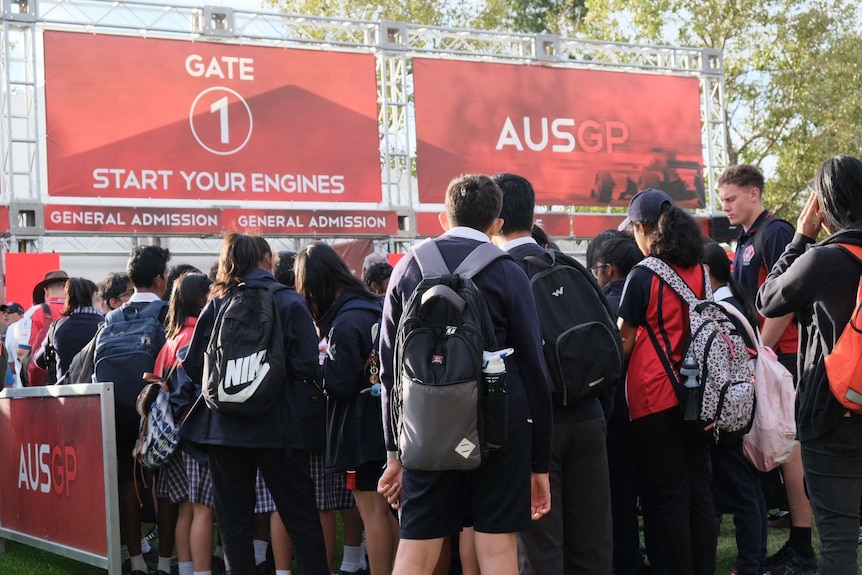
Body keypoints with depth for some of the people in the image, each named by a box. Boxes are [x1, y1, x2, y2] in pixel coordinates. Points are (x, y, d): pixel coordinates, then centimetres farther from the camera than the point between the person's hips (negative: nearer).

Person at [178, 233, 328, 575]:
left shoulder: (217, 303, 2)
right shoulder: (289, 303, -4)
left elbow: (195, 366, -1)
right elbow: (306, 366, -11)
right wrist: (276, 374, 9)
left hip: (223, 427, 2)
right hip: (274, 426, -2)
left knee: (234, 518, 9)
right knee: (300, 515, 5)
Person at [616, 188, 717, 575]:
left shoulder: (643, 276, -12)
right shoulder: (698, 271, 5)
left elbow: (625, 341, -6)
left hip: (655, 395, -6)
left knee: (670, 494, 1)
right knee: (699, 489, 10)